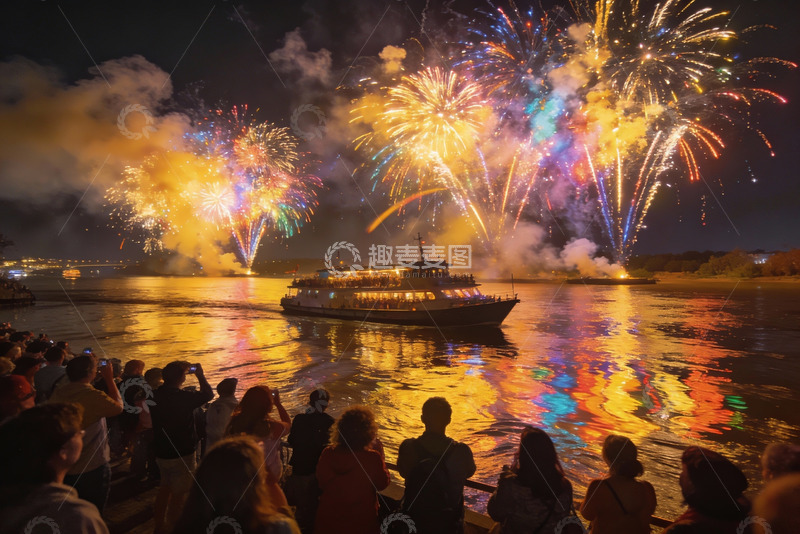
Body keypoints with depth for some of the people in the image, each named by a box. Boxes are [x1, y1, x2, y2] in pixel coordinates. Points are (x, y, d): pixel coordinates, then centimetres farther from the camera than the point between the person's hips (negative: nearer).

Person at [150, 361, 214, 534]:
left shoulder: (157, 395, -5)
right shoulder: (182, 397, -27)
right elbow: (208, 394, -14)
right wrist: (200, 375, -4)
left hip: (162, 451, 8)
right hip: (181, 454, -8)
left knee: (165, 487, 26)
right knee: (178, 494, 6)